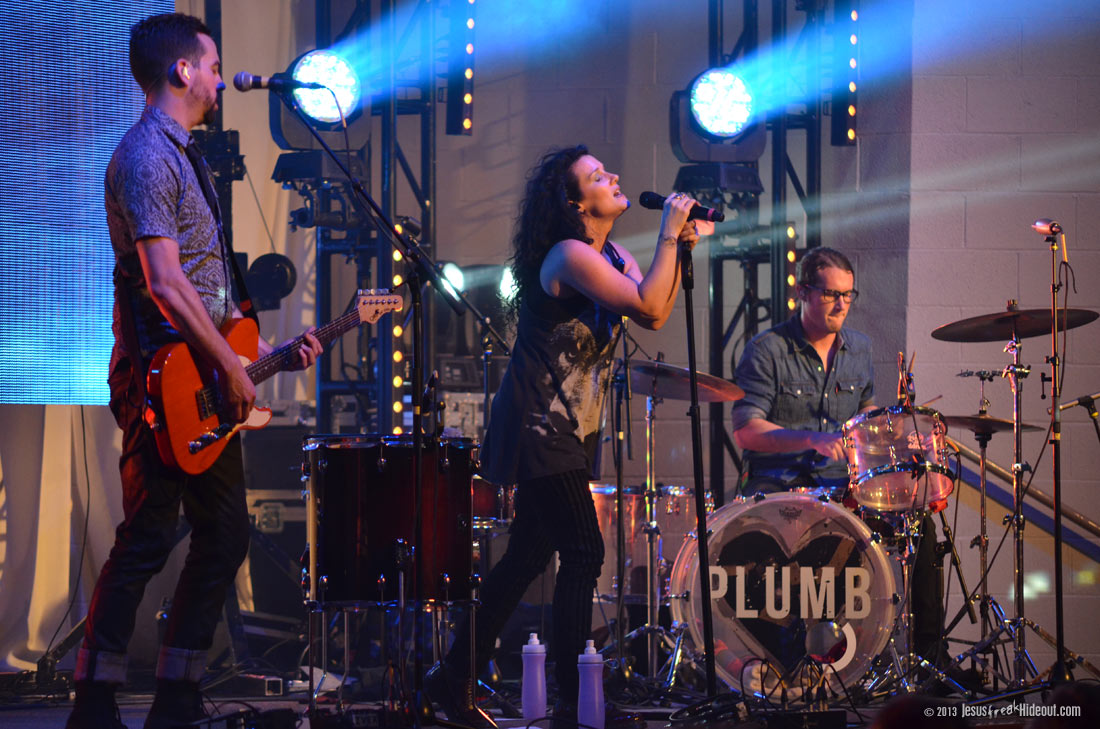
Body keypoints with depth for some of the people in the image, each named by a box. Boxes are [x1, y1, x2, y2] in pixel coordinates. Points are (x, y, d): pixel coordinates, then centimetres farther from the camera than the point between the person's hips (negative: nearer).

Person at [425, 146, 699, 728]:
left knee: (529, 556, 14)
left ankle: (455, 679, 23)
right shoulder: (570, 256, -18)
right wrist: (669, 235, -19)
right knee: (583, 555, -13)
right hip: (540, 429, -10)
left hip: (566, 431, 10)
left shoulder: (610, 256, 13)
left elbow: (656, 312, 7)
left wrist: (680, 250, -2)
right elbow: (649, 311, -26)